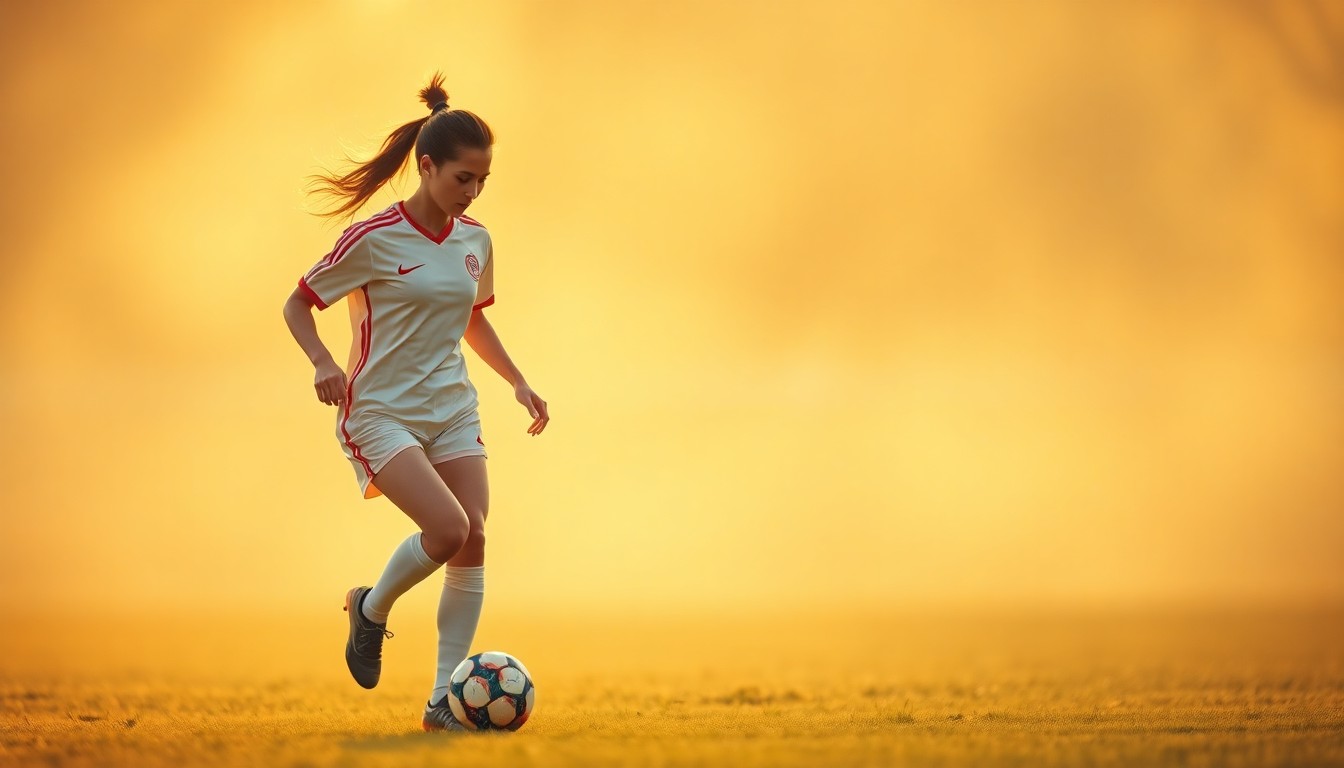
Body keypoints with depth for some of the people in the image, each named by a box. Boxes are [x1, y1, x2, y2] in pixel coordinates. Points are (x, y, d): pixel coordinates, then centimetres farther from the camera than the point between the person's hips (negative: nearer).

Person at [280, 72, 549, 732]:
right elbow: (297, 305, -4)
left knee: (473, 544, -7)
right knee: (447, 528, -23)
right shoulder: (373, 239, -12)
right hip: (379, 411, -6)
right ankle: (371, 609, 8)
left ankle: (443, 701, 0)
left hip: (452, 410, 6)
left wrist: (517, 381, 14)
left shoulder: (475, 241, 6)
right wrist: (323, 363, -22)